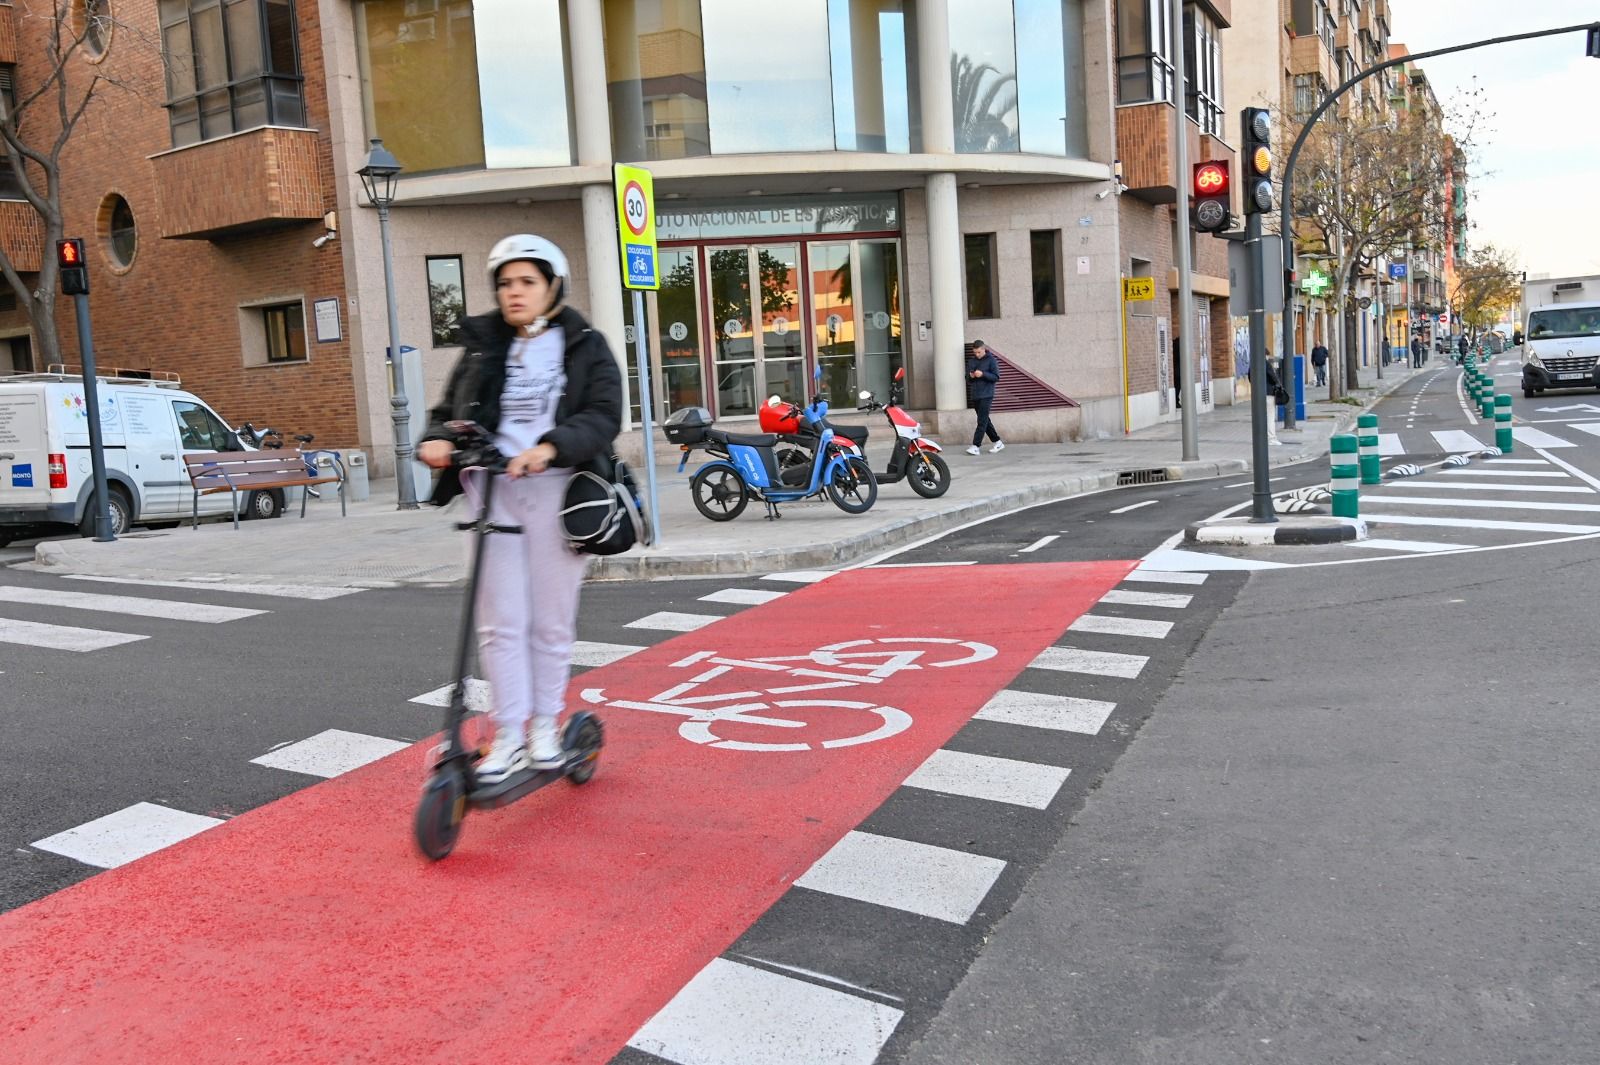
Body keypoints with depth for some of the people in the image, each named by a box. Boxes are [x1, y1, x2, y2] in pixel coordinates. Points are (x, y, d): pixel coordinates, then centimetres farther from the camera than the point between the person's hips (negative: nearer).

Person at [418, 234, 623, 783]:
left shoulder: (584, 346, 4)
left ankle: (545, 725, 21)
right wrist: (438, 439, -9)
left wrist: (550, 446, -26)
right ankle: (509, 736, 7)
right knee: (501, 621, -1)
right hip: (495, 488, 2)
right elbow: (451, 408, 15)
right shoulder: (483, 346, 15)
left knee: (551, 619, 6)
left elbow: (603, 415, -9)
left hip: (555, 489, -2)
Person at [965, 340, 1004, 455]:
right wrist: (971, 376, -7)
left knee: (982, 421, -10)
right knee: (985, 421, 11)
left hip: (986, 396, -6)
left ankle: (976, 446, -14)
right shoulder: (971, 361, 12)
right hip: (975, 396, 6)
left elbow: (996, 377, -7)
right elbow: (968, 380, 17)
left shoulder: (991, 360, -2)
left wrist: (983, 374, -18)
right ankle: (998, 442, 21)